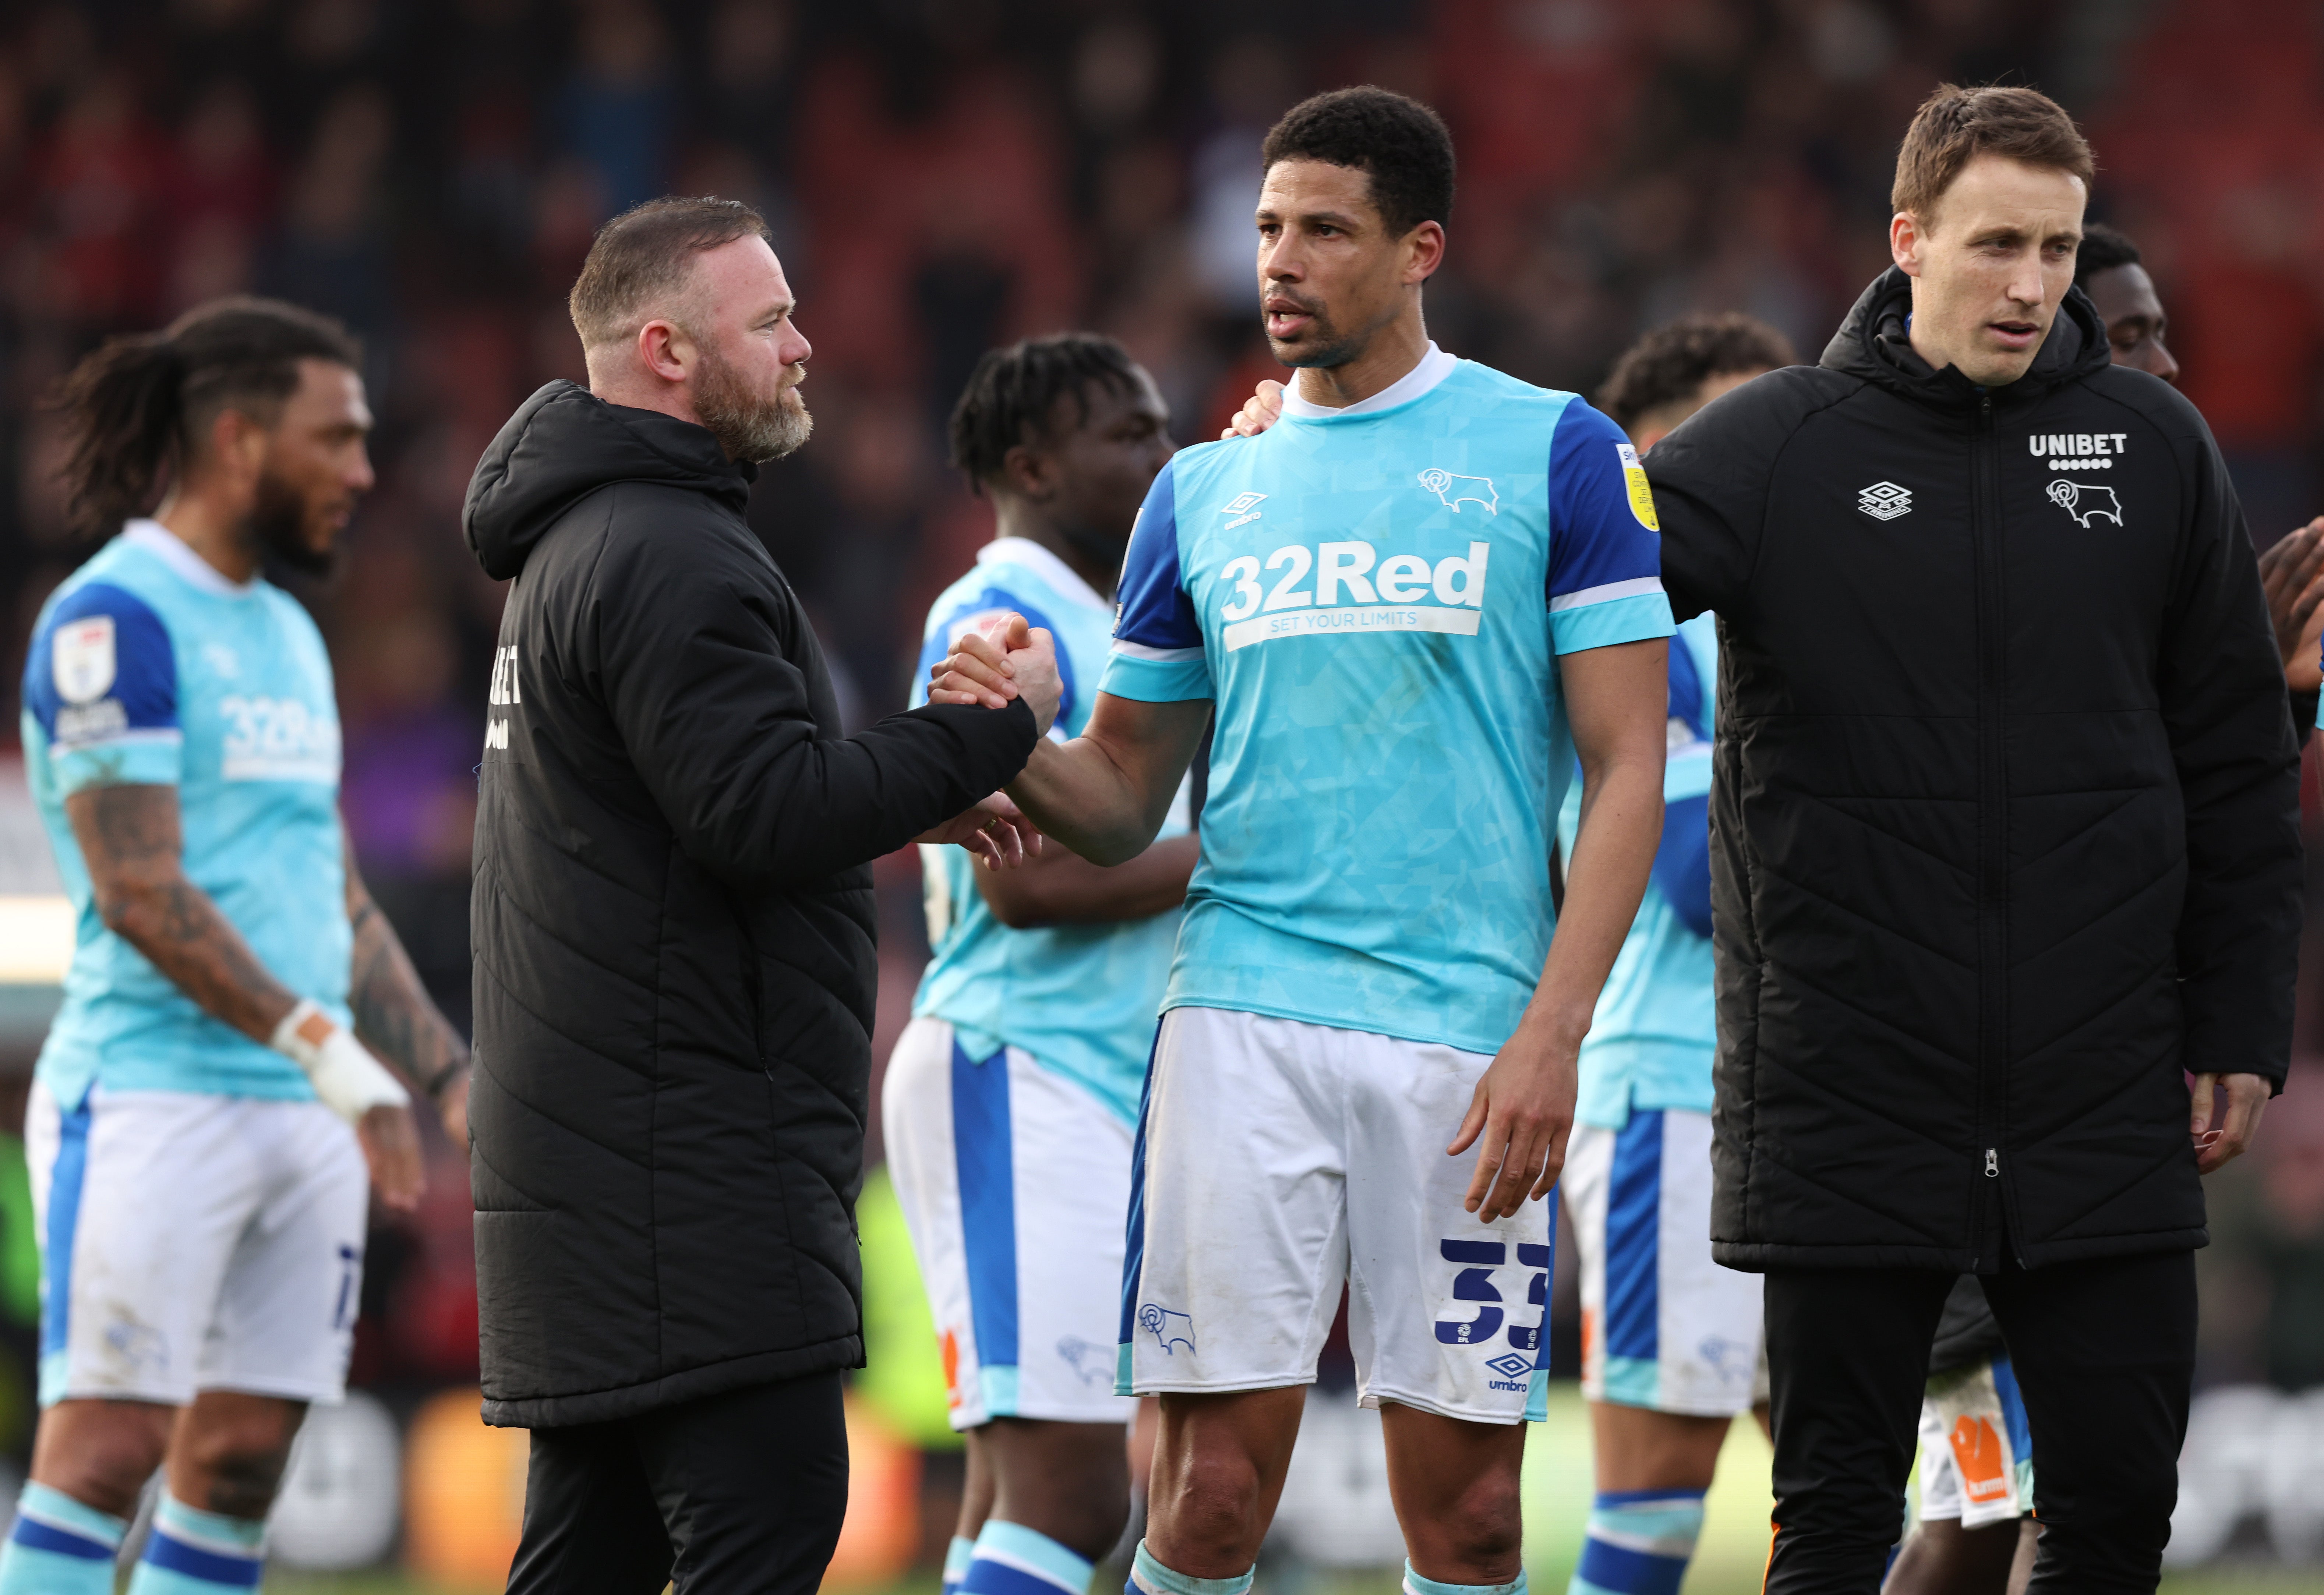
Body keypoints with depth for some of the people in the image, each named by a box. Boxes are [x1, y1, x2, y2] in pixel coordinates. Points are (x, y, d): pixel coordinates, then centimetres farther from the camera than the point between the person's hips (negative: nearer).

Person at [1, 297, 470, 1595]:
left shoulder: (288, 636, 19)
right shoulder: (111, 622, -9)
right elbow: (141, 895, -16)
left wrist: (457, 1076, 16)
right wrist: (332, 1056, -20)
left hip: (307, 1120, 8)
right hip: (152, 1097, -8)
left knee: (241, 1460, 4)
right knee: (107, 1449, -12)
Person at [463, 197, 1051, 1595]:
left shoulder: (583, 542, 21)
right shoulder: (664, 557, -14)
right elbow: (768, 816, -22)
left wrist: (904, 800, 16)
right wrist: (986, 731, -12)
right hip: (688, 1151, -11)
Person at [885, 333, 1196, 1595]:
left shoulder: (1095, 628, 20)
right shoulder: (1002, 622, -11)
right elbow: (1025, 880, -19)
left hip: (1100, 1093, 10)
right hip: (1017, 1076, -10)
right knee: (1063, 1489, -17)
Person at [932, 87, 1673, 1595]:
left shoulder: (1556, 452, 2)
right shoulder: (1207, 491, 13)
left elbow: (1628, 770, -2)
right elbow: (1121, 807, 18)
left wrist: (1551, 1034, -12)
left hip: (1466, 1043, -2)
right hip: (1243, 1014, 2)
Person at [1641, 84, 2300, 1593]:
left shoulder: (2154, 446, 5)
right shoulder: (1779, 448, -1)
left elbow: (2241, 761, 10)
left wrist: (2240, 1022, 6)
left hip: (2103, 1103, 2)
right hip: (1850, 1098, -2)